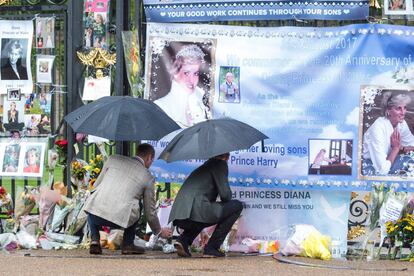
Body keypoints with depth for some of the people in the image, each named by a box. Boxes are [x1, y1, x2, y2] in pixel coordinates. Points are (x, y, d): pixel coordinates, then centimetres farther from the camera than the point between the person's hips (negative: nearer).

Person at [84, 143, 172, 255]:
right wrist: (159, 232, 39)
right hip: (120, 219, -1)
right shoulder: (148, 177, 14)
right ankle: (128, 244, 20)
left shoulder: (113, 159, 17)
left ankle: (95, 241, 16)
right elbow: (150, 211, 22)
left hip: (95, 216, 1)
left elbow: (97, 185, 26)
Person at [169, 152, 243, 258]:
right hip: (197, 212, -9)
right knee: (237, 206, 7)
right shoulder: (220, 164, 7)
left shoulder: (203, 167, 32)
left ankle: (183, 240, 9)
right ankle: (211, 248, 2)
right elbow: (225, 194, -2)